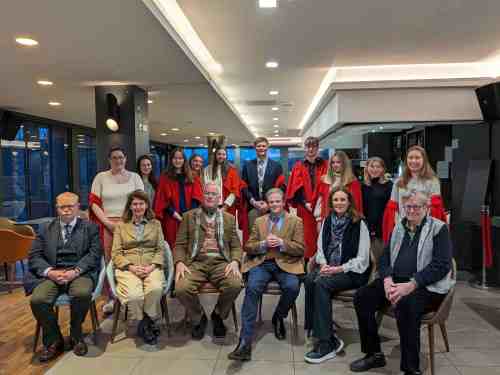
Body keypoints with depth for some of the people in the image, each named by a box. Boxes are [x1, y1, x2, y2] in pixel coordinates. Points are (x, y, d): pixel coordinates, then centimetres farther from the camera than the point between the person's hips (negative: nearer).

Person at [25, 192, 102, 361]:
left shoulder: (90, 227, 10)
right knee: (38, 300, -26)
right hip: (51, 274, 2)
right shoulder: (45, 229, 16)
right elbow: (34, 256, 7)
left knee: (82, 294, -33)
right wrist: (50, 272, -12)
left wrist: (75, 271, -16)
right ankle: (53, 340, -1)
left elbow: (94, 253, -1)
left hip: (80, 273, -2)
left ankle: (76, 335, -3)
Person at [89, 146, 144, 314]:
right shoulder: (101, 177, 9)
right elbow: (94, 202, 4)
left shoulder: (134, 177, 10)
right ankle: (109, 298, 11)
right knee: (108, 261, -1)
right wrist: (108, 222, -7)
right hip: (107, 224, 0)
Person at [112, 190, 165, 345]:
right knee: (134, 295, -32)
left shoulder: (156, 224, 18)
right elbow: (116, 253, 7)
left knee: (155, 289, -34)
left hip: (151, 266, 0)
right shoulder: (121, 226, 17)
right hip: (128, 268, 0)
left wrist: (152, 266, -9)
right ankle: (141, 324, -4)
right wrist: (131, 267, -10)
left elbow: (160, 249, 10)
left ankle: (148, 320, -7)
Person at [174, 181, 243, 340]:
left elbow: (236, 246, 12)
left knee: (235, 285, -29)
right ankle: (199, 318, 5)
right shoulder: (189, 216, 14)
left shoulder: (229, 218, 17)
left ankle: (218, 315, 4)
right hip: (195, 262, 0)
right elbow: (180, 244, 9)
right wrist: (179, 262, -10)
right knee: (181, 288, -29)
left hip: (221, 262, 1)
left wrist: (235, 261, -8)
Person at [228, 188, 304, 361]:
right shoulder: (259, 221, 19)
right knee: (252, 289, -28)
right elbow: (248, 247, 13)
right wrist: (264, 244, -7)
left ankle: (278, 318, 3)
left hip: (285, 263, -1)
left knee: (292, 287, -31)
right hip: (261, 263, 1)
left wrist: (282, 243, -12)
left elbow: (300, 249, 4)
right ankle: (245, 342, -27)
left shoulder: (295, 221, 12)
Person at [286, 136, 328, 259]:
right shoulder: (299, 166, 6)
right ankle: (306, 260, 10)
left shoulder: (324, 165, 7)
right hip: (304, 208, 0)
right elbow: (296, 188, 1)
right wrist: (305, 203, -10)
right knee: (306, 236, 0)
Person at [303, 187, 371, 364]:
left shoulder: (359, 224, -7)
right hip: (328, 268, 5)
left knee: (321, 283, -30)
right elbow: (320, 249, 12)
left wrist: (339, 269, -18)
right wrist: (323, 265, -8)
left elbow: (362, 259, -10)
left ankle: (325, 343, -21)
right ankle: (329, 337, -19)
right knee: (310, 280, -26)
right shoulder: (327, 221, 11)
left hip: (352, 272, -5)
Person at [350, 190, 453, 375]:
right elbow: (385, 257, 13)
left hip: (427, 286, -6)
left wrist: (411, 285, -22)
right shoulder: (399, 227, 15)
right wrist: (387, 280, -8)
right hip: (395, 280, 6)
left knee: (404, 305, -35)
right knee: (362, 297, -14)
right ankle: (374, 354, 1)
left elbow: (441, 265, -12)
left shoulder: (439, 228, -1)